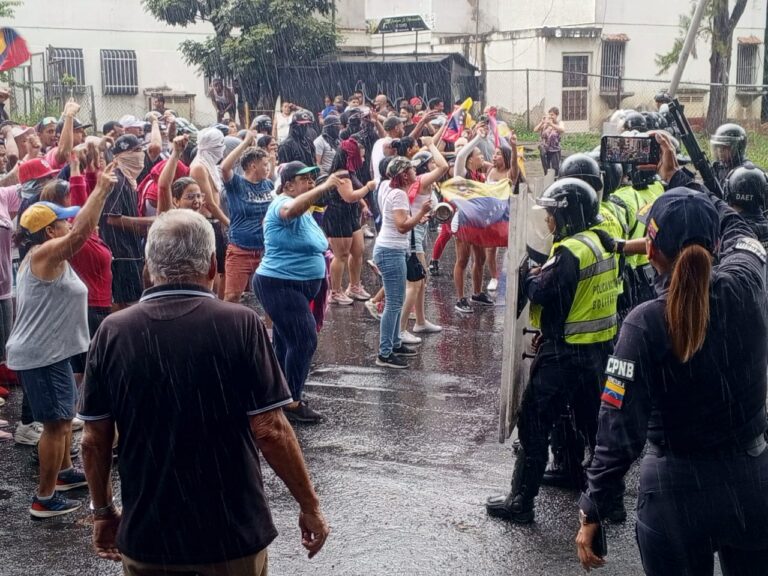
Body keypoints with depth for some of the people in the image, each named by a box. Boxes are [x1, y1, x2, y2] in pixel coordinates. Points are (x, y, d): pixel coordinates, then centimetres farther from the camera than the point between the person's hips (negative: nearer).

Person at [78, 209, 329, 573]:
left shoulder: (113, 333, -7)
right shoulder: (240, 325, -14)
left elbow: (95, 440, -2)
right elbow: (270, 430, -15)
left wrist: (102, 510, 13)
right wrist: (310, 506, -3)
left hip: (146, 534, 2)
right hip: (232, 531, -1)